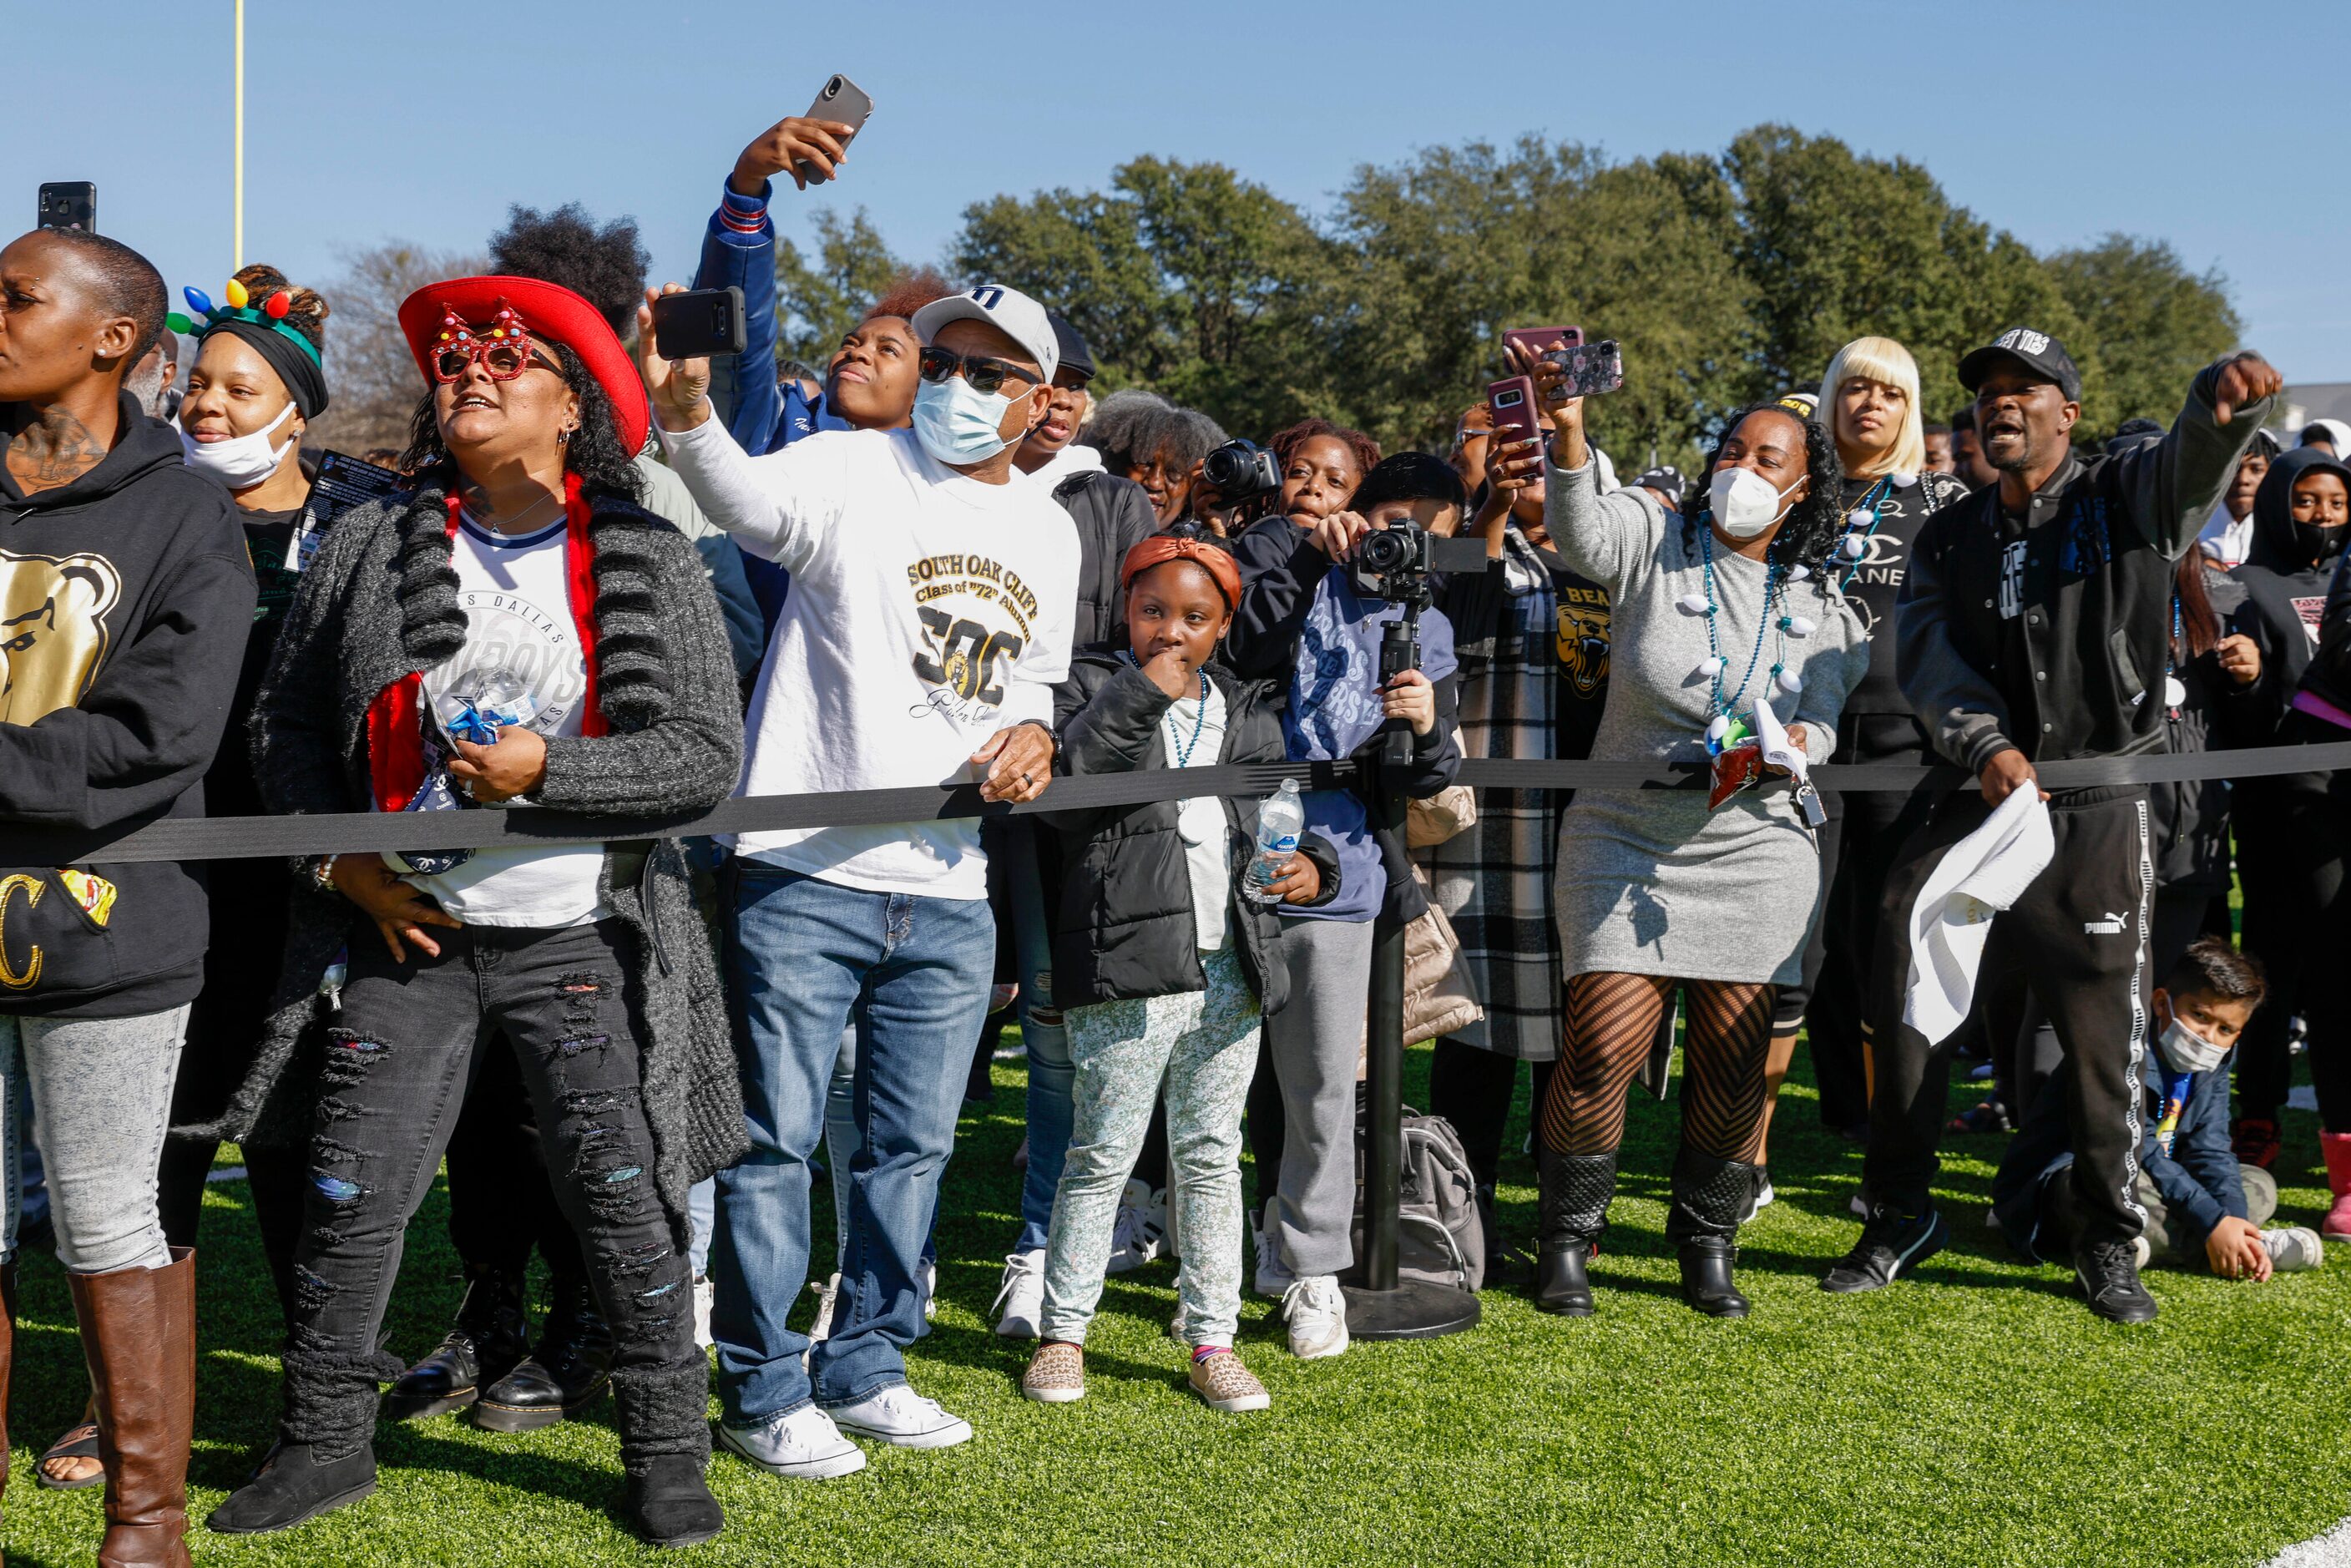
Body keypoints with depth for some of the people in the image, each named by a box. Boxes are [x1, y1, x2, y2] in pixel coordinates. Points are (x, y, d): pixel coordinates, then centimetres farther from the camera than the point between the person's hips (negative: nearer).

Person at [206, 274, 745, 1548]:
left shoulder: (648, 562, -2)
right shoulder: (369, 547, 4)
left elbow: (706, 755, -7)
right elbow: (288, 723, 10)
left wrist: (548, 768, -16)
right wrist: (345, 861, 0)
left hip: (581, 943, -2)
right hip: (406, 930, 2)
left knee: (626, 1203, -1)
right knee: (351, 1195, 4)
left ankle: (666, 1454, 16)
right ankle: (325, 1440, 23)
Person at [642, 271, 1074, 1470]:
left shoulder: (1049, 533, 13)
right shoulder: (851, 473, -5)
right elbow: (750, 498, -27)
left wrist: (1031, 731, 1)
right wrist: (685, 414, -47)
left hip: (952, 896, 5)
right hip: (806, 878, -5)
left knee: (910, 1145, 14)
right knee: (775, 1139, 2)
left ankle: (864, 1369, 29)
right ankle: (763, 1390, 15)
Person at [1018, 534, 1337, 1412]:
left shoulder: (1248, 714, 15)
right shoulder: (1094, 689, 1)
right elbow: (1065, 795, -16)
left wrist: (1312, 865, 4)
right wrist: (1140, 696, -19)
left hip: (1231, 968, 5)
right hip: (1127, 967, -5)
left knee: (1212, 1157, 12)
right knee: (1103, 1155, 1)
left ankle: (1212, 1341, 20)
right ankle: (1062, 1332, 14)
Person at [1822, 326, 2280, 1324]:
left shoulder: (2122, 497, 2)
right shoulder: (1949, 538, 12)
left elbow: (2193, 465, -20)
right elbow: (1927, 653, 0)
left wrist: (2224, 404, -44)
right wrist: (1986, 745, -18)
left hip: (2097, 816, -3)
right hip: (1977, 799, 3)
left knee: (2102, 1033, 1)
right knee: (1903, 1005, 0)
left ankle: (2107, 1243, 18)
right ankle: (1901, 1214, 17)